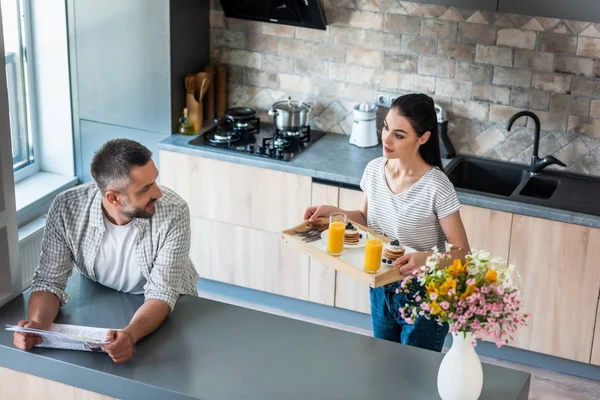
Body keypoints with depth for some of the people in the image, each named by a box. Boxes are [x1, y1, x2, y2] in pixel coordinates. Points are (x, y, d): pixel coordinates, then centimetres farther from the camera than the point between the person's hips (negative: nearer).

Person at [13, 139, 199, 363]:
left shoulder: (173, 212, -26)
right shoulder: (66, 208, -21)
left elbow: (162, 293, -26)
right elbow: (50, 281, -14)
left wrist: (130, 334, -46)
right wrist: (38, 323, -35)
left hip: (167, 312, -1)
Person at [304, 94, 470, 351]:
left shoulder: (436, 187, -25)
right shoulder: (374, 170, -7)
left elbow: (462, 252, -19)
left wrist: (426, 258, -38)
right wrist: (334, 212, -7)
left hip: (424, 295, -6)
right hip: (381, 289, 6)